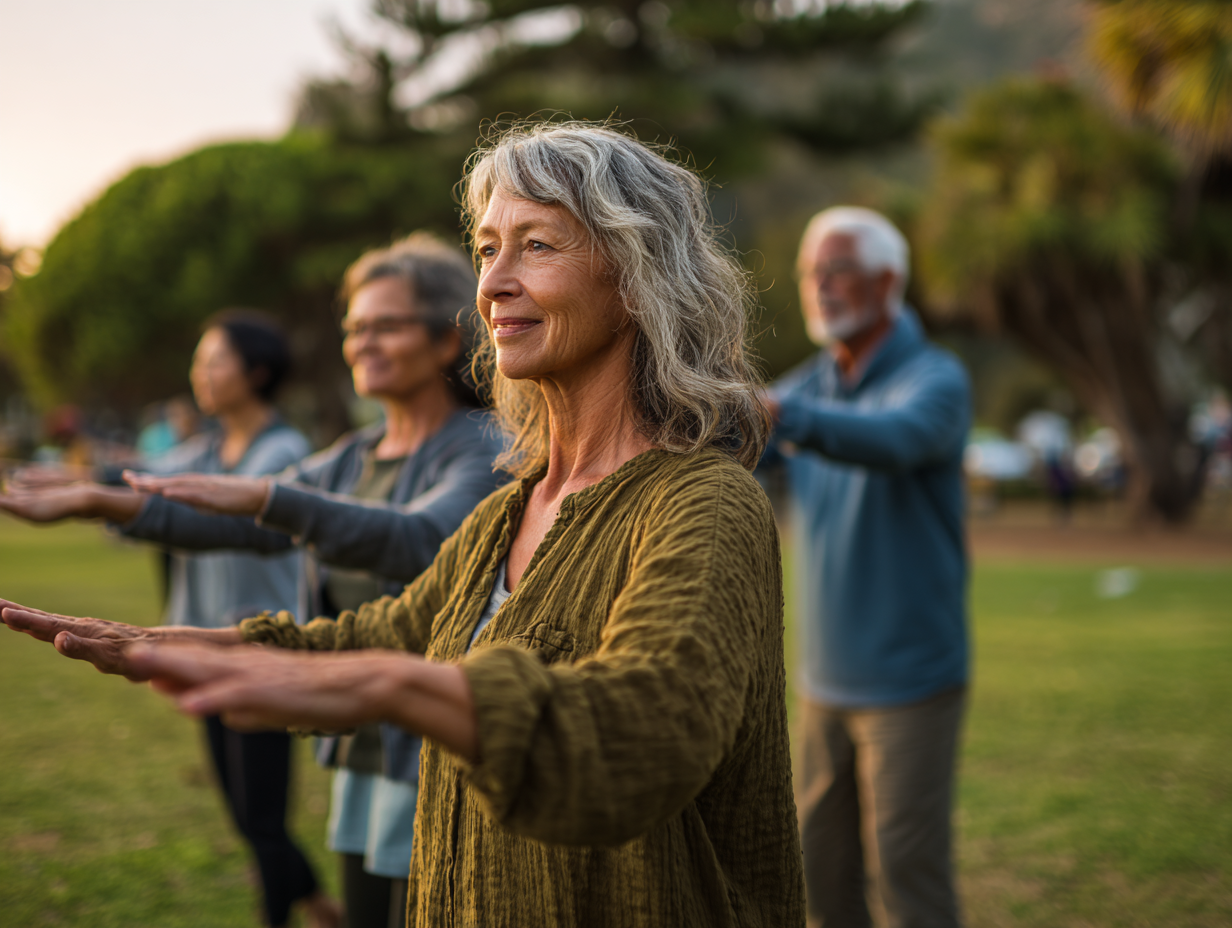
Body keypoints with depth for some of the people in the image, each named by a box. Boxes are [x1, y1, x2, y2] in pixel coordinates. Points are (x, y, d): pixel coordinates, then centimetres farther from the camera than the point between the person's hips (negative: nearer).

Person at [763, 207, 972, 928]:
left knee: (907, 870, -2)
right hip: (828, 679, 6)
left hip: (912, 681, -6)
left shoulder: (936, 379, -12)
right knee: (822, 868, 12)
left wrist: (779, 414, -52)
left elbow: (894, 440, -35)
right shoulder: (810, 385, 9)